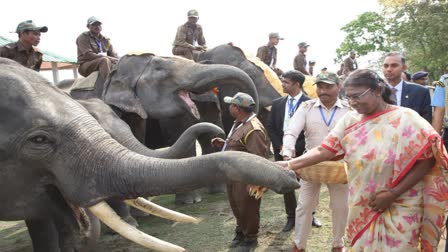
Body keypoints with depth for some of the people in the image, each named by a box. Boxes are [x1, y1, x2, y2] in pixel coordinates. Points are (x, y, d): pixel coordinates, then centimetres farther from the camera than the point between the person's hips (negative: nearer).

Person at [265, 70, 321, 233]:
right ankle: (291, 217, 23)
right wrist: (280, 146, -4)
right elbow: (270, 127, 8)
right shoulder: (277, 103, 6)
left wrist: (296, 148, -13)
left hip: (302, 151, -4)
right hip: (282, 150, 4)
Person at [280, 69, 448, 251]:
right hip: (362, 208, 4)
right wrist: (290, 164, -20)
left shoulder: (405, 119, -13)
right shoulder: (350, 120, -2)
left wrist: (393, 193, -17)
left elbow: (427, 160, -13)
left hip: (400, 207, -3)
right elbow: (324, 150, -7)